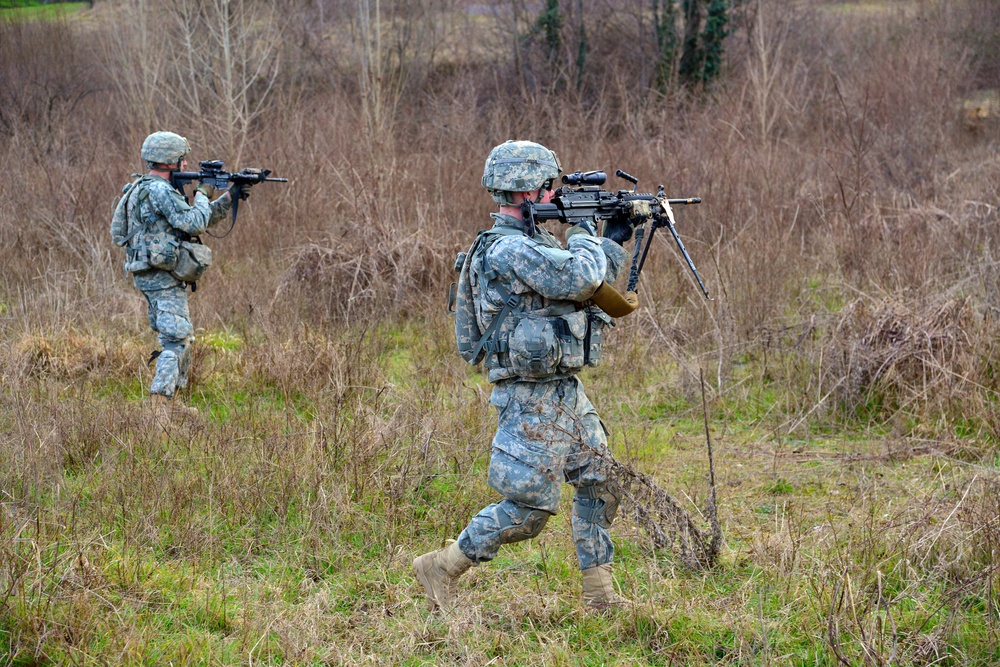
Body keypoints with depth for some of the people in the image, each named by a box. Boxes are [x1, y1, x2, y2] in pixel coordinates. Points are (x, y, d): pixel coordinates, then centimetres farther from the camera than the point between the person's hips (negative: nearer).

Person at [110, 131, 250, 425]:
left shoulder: (147, 189, 18)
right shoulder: (159, 191, -16)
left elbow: (199, 221, 23)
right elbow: (194, 223, -21)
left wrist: (229, 198, 15)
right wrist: (203, 195, -3)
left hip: (149, 276, 11)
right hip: (162, 276, -11)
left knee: (181, 337, 18)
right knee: (176, 340, -13)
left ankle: (169, 401, 24)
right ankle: (160, 404, -19)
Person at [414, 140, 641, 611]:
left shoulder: (533, 244, 13)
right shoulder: (508, 251, -20)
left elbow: (592, 287, 21)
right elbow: (581, 278, -26)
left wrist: (615, 240, 12)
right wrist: (584, 235, -8)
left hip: (565, 393, 10)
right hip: (532, 400, -10)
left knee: (599, 485, 12)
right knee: (527, 509, -6)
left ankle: (600, 595, 20)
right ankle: (440, 568, 7)